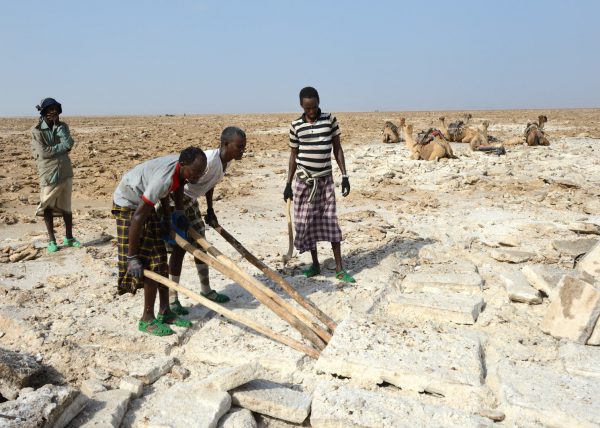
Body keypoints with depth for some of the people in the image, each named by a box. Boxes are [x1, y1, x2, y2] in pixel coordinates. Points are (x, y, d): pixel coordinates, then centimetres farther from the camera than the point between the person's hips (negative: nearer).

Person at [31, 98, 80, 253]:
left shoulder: (62, 126, 7)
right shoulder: (36, 131, -5)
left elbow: (69, 143, -8)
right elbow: (43, 152, -15)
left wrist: (58, 125, -11)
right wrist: (63, 147, -11)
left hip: (65, 171, 3)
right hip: (48, 173, -3)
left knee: (66, 206, 10)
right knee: (48, 207, 4)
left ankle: (68, 237, 21)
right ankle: (51, 240, 15)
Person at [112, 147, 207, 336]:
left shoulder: (181, 167, -13)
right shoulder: (164, 179, -37)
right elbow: (138, 217, -36)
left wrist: (168, 217, 14)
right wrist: (132, 257, -32)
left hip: (145, 203, 8)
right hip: (128, 205, -8)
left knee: (160, 259, 7)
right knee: (150, 264, -9)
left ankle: (164, 312, 16)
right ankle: (147, 319, 3)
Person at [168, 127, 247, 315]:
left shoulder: (226, 161, -3)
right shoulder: (209, 160, -31)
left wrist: (210, 210, 19)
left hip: (190, 199, 9)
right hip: (174, 197, -9)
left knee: (200, 244, 12)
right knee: (180, 247, -8)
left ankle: (206, 290, 25)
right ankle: (172, 298, 3)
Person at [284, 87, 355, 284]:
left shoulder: (330, 120, -2)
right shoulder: (295, 126, -1)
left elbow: (337, 149, 3)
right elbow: (294, 155, 6)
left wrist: (345, 175, -4)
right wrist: (288, 183, 5)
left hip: (325, 179, -1)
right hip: (304, 180, 1)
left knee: (331, 222, -2)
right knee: (306, 223, 4)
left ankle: (339, 268, 5)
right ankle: (315, 264, 20)